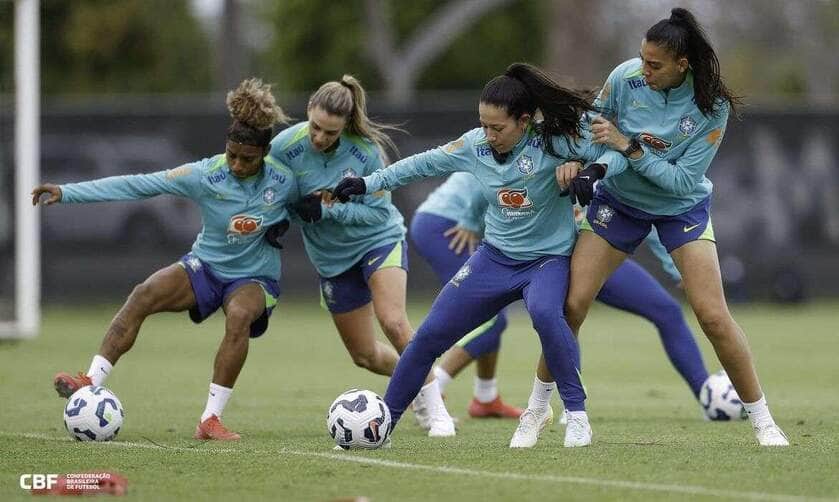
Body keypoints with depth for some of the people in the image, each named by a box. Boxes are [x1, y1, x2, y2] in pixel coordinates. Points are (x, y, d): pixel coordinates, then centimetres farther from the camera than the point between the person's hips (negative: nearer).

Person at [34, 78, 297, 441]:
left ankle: (210, 420, -30)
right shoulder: (206, 175, -15)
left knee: (239, 315, -36)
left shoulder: (284, 181, -14)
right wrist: (66, 193, -20)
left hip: (255, 277, -1)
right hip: (206, 265, 1)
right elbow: (139, 185, -17)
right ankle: (91, 383, -31)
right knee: (144, 294, -27)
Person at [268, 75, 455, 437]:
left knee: (393, 323, -26)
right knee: (364, 355, 8)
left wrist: (326, 209, -29)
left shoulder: (366, 150, -24)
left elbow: (378, 211, -19)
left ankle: (434, 407, -13)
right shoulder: (285, 146, -19)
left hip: (378, 239, -3)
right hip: (332, 256, 3)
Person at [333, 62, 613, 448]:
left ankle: (576, 413, -23)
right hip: (496, 257, 5)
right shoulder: (475, 146, -7)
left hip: (547, 259, -5)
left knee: (544, 312, -38)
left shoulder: (551, 142, -21)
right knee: (431, 333, 1)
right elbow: (425, 163, 6)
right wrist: (367, 184, 9)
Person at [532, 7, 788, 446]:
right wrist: (581, 165, -22)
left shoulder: (712, 106, -25)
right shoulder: (625, 77, -20)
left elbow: (684, 180, -25)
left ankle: (762, 421, 2)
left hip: (682, 207, -2)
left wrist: (629, 147, -32)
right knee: (571, 304, -7)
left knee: (713, 316, -11)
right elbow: (589, 129, -2)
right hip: (618, 200, 2)